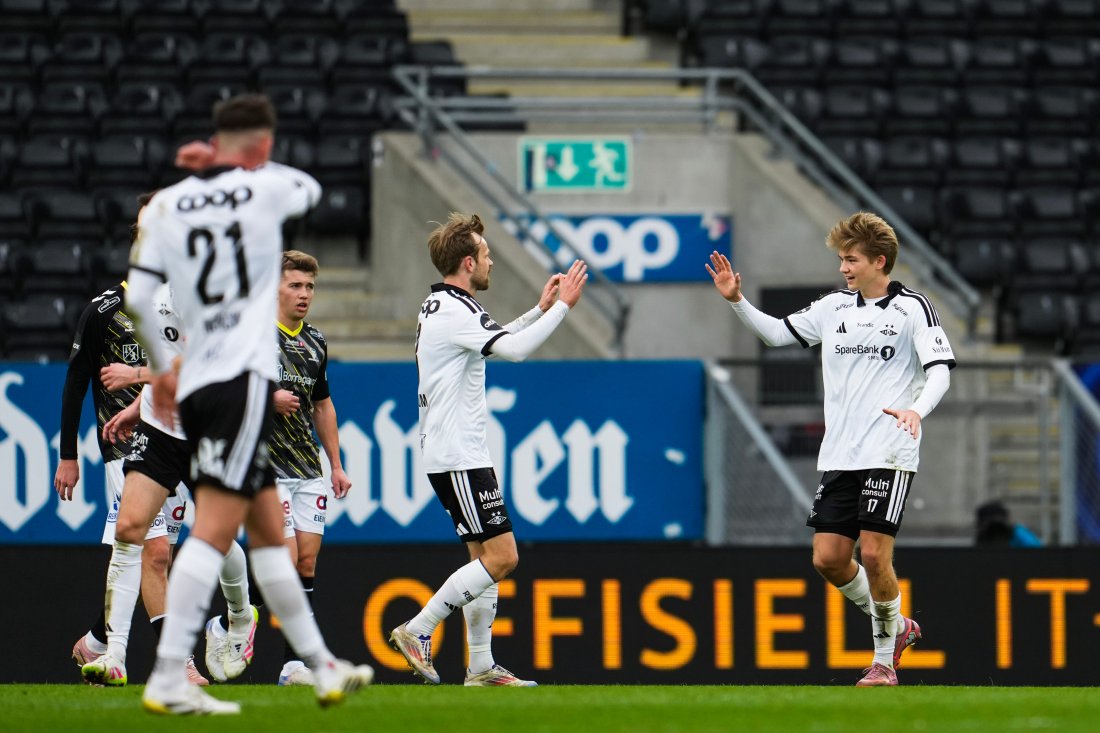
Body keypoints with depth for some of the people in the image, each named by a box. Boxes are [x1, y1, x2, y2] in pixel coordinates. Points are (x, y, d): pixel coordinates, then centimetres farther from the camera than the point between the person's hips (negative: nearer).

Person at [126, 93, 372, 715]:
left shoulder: (168, 204, 9)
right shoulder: (264, 189, -1)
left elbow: (138, 297, 5)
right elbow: (310, 188, 22)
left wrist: (162, 366, 19)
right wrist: (235, 168, 28)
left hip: (195, 385, 6)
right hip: (244, 378, -6)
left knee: (270, 530, 14)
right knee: (214, 529, -12)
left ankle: (322, 666, 21)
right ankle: (169, 679, -21)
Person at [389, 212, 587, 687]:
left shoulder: (442, 306, 16)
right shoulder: (453, 311, -16)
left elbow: (496, 342, 32)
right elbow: (514, 349, -24)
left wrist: (540, 309, 25)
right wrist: (562, 307, -15)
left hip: (460, 455, 11)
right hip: (459, 458, -11)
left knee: (486, 557, 10)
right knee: (500, 557, -11)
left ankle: (482, 667, 10)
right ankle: (417, 631, -9)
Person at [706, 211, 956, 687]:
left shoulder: (912, 308, -3)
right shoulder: (833, 307, 13)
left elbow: (940, 369, -10)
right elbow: (777, 333, 21)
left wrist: (917, 410, -28)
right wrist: (737, 301, 6)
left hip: (888, 455, -6)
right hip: (838, 455, 6)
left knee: (874, 555, -13)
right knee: (828, 558, 0)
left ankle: (884, 662, 4)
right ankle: (895, 627, 23)